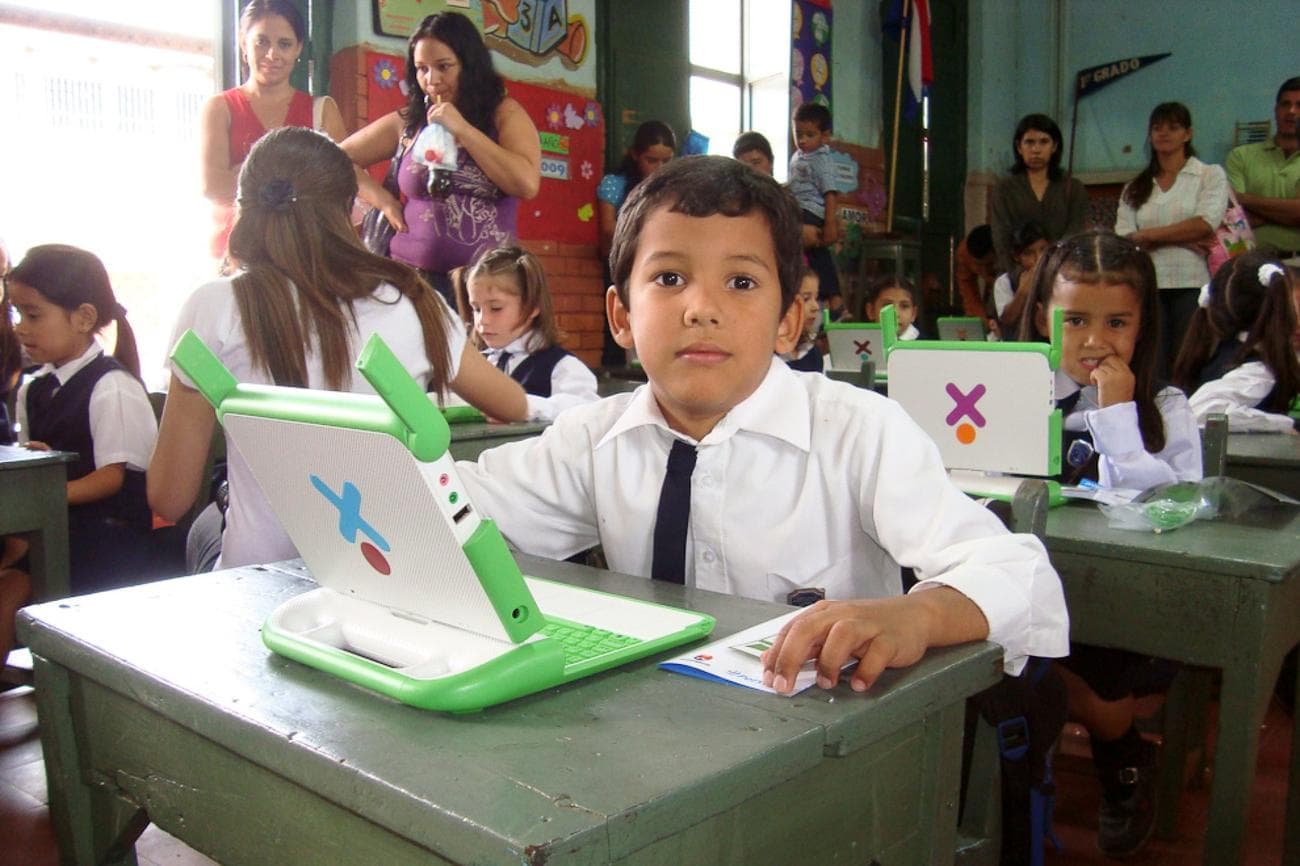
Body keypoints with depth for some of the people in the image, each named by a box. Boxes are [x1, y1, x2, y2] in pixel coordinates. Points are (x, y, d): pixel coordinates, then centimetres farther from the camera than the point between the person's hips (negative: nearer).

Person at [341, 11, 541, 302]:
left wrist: (461, 128, -10)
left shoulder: (503, 114, 4)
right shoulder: (406, 123, 8)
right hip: (413, 278, 2)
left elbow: (527, 184, -12)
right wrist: (384, 200, 2)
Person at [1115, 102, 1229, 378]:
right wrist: (1183, 238, -7)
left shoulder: (1211, 175, 10)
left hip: (1194, 284, -2)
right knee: (1153, 373, -3)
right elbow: (1123, 240, 3)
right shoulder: (1135, 188, 17)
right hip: (1148, 286, 3)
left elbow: (1206, 224, -7)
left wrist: (1147, 235, -3)